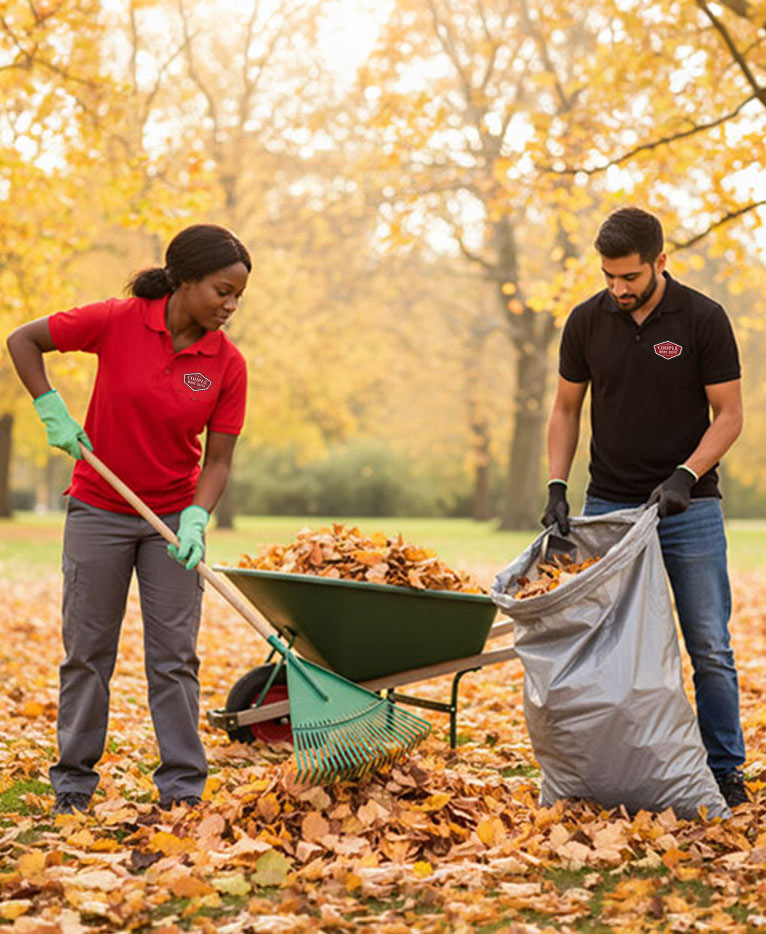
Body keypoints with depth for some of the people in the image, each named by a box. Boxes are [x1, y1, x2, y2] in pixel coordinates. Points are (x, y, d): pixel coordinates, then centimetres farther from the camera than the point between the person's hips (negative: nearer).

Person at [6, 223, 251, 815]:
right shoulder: (116, 322, -14)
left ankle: (183, 786, 10)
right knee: (87, 649, 6)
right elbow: (23, 341, -5)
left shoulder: (228, 364, -9)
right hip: (98, 511, -1)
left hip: (175, 517, 1)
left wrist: (196, 518, -22)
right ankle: (74, 781, 18)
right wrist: (53, 411, -13)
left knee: (174, 654, 2)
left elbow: (217, 459, -6)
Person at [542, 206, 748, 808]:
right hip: (609, 507, 2)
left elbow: (728, 414, -5)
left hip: (688, 507, -2)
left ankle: (725, 770, 12)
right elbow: (567, 409, 8)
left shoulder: (703, 319, -9)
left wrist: (686, 475, -19)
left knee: (710, 649, 0)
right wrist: (556, 488, -4)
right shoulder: (587, 321, -1)